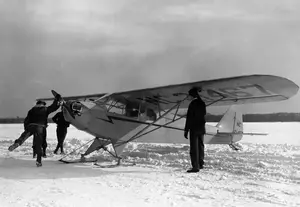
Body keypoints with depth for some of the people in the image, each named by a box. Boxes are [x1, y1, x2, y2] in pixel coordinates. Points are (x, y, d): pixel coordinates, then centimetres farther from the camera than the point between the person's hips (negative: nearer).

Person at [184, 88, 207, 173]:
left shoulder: (193, 104, -15)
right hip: (202, 128, 8)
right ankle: (200, 163, 28)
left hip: (194, 128, -8)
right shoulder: (202, 103, 8)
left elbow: (189, 118, -16)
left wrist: (186, 130, -14)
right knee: (200, 146, 18)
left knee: (194, 148, -6)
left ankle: (195, 166, -9)